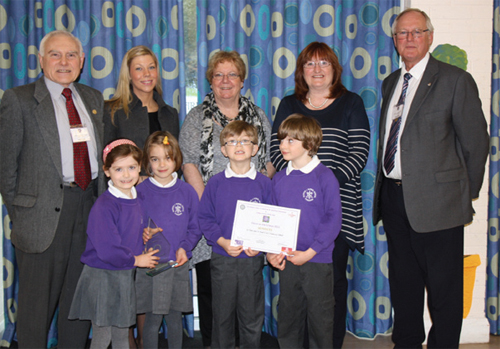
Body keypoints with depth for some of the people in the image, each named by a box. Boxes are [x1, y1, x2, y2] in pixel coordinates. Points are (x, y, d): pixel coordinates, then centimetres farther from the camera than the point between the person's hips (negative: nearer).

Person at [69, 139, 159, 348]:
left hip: (126, 276, 7)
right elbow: (107, 249, -25)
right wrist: (135, 260, -13)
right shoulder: (104, 206, -20)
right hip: (102, 276, -7)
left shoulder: (136, 201, 5)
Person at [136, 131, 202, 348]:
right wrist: (142, 234, -22)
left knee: (175, 318, 11)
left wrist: (184, 247, -9)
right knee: (152, 319, 3)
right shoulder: (140, 192, -2)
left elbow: (195, 228, 6)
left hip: (178, 265, 2)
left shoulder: (187, 191, 3)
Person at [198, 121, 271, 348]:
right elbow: (205, 218, 1)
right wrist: (222, 241, -13)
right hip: (222, 259, 0)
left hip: (253, 259, 0)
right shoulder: (215, 183, 1)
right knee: (222, 315, 11)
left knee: (252, 317, 10)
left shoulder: (264, 183, 0)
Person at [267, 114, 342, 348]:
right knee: (287, 316, 14)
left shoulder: (325, 177, -9)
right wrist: (271, 251, -2)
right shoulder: (279, 179, 6)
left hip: (317, 260, -4)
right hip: (287, 261, 4)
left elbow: (333, 219, -10)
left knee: (320, 317, 7)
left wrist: (310, 252, -15)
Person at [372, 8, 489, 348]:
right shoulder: (390, 83, 13)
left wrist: (467, 193, -1)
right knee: (403, 281, 17)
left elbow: (476, 141, -5)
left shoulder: (456, 80, -6)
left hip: (435, 200, -6)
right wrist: (387, 185, 7)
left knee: (443, 287, 4)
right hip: (393, 196, 6)